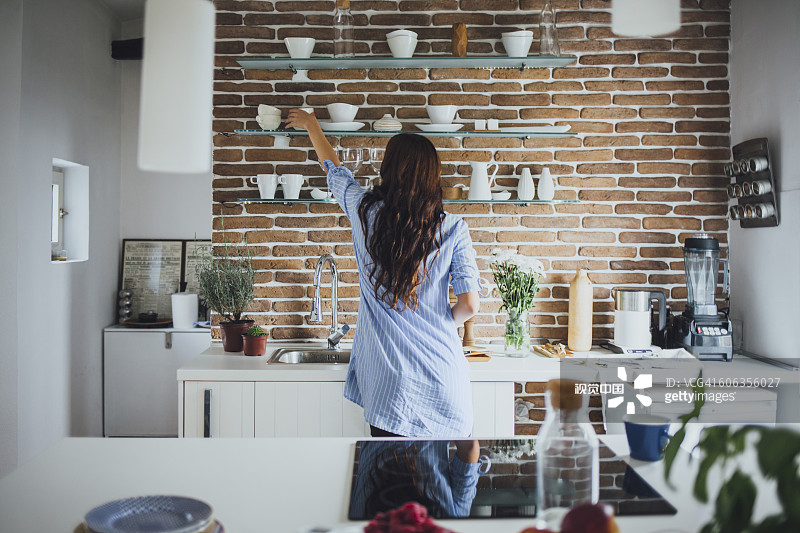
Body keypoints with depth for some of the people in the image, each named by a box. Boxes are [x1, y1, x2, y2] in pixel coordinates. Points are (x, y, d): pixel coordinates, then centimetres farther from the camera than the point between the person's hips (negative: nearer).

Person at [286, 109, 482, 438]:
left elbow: (333, 169, 17)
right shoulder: (453, 229, -6)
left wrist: (311, 126, 35)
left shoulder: (365, 211, -3)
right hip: (443, 377, 0)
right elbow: (470, 304, -8)